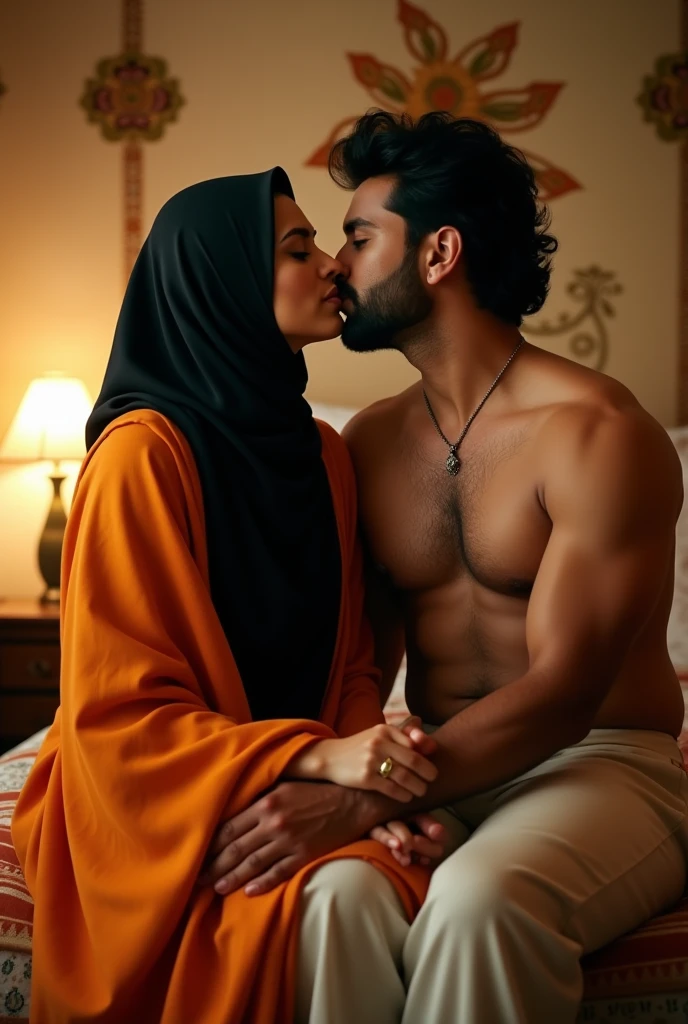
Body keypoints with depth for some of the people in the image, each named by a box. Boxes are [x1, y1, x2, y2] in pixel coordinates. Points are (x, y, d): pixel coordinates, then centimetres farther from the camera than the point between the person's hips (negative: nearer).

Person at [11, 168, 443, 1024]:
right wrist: (318, 756, -23)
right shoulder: (144, 454, -12)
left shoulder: (321, 452, 9)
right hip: (150, 807, -5)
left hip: (298, 793, 6)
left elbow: (349, 658, 10)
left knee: (415, 884, -24)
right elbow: (116, 707, -14)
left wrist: (361, 769, -12)